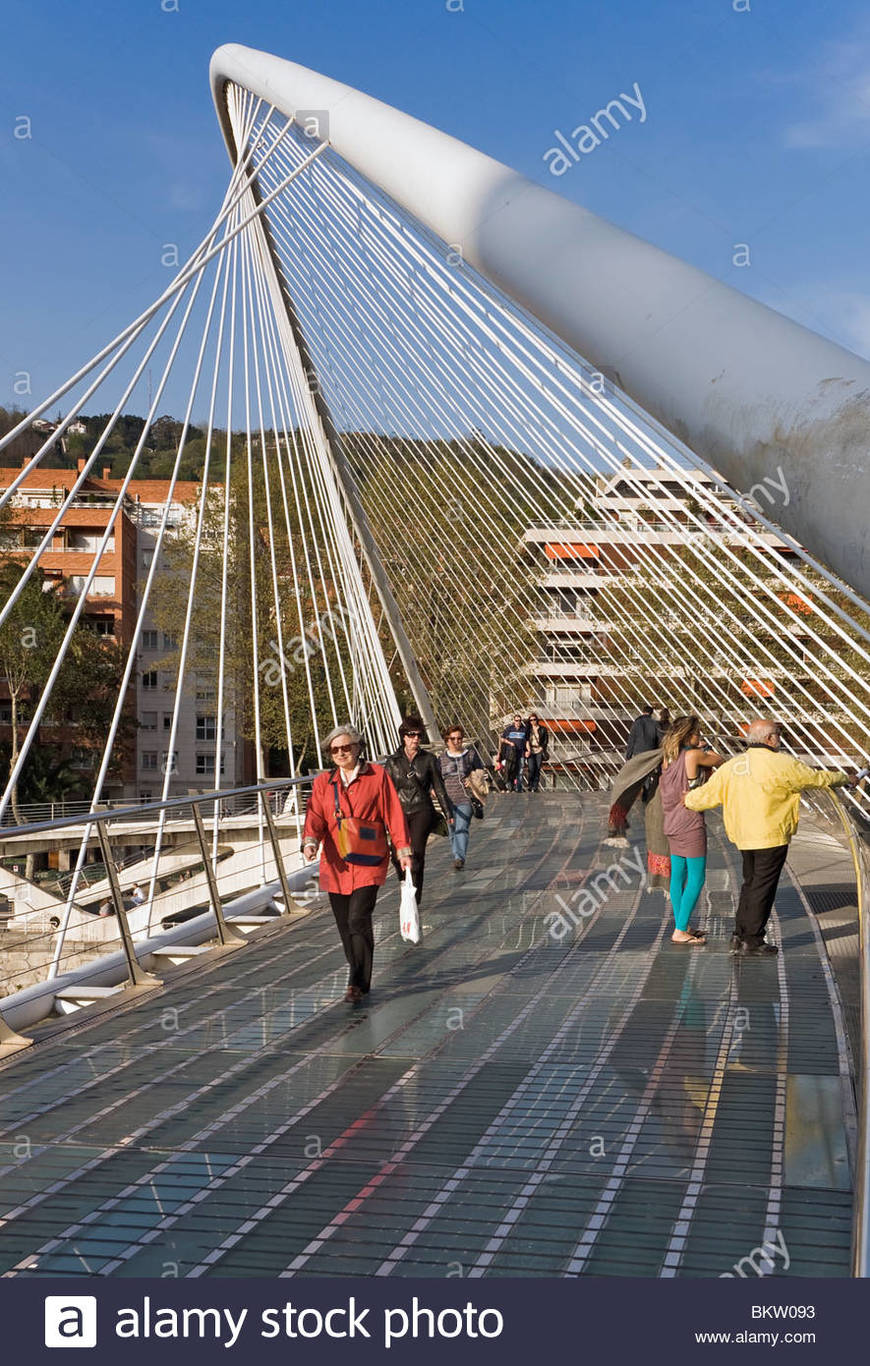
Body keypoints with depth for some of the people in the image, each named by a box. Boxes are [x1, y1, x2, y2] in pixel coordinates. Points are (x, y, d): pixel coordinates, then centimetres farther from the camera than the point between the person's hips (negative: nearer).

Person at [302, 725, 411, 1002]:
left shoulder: (377, 776, 2)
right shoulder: (323, 782, 10)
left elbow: (393, 813, 3)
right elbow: (315, 816, 0)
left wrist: (403, 849, -1)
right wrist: (310, 842, -20)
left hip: (368, 863, -4)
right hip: (335, 864, 4)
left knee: (358, 920, -15)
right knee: (345, 925, 9)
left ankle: (357, 984, -9)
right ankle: (360, 980, 26)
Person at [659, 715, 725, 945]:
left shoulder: (668, 758, 6)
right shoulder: (693, 755, -14)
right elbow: (720, 761, -1)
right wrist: (706, 750, 19)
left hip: (672, 822, 8)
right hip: (690, 823, -8)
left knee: (678, 875, 13)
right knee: (697, 878, -1)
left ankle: (681, 926, 21)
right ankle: (680, 931, -2)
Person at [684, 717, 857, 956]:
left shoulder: (733, 765, 5)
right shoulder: (781, 764, -12)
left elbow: (709, 792, 10)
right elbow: (816, 778, -1)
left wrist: (689, 800, 31)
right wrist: (846, 780, 16)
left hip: (744, 837, 7)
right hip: (771, 837, -6)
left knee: (750, 884, 18)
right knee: (763, 888, 1)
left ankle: (739, 937, 21)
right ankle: (752, 942, 6)